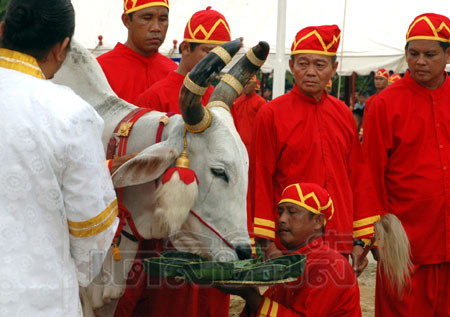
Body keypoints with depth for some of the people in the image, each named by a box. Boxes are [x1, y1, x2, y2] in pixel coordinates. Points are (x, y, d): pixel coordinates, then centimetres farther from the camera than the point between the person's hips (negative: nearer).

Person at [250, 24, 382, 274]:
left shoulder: (344, 114, 9)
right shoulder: (271, 113, -4)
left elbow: (359, 176, 11)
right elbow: (261, 179, -4)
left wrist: (361, 240, 7)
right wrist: (268, 242, -9)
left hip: (340, 243, 4)